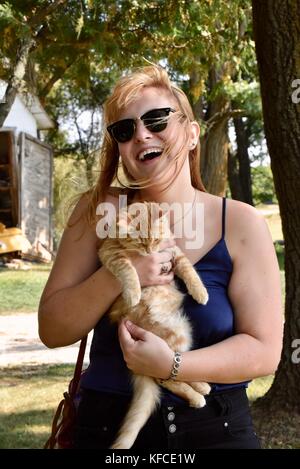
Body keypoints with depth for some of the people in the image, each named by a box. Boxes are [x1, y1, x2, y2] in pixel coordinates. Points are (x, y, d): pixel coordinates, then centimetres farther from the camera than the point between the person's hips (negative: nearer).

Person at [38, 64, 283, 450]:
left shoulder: (241, 225, -8)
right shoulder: (100, 213, -5)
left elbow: (263, 349, -10)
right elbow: (52, 330, -6)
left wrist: (173, 366, -25)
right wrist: (119, 276, -22)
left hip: (217, 429, 0)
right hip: (109, 428, 1)